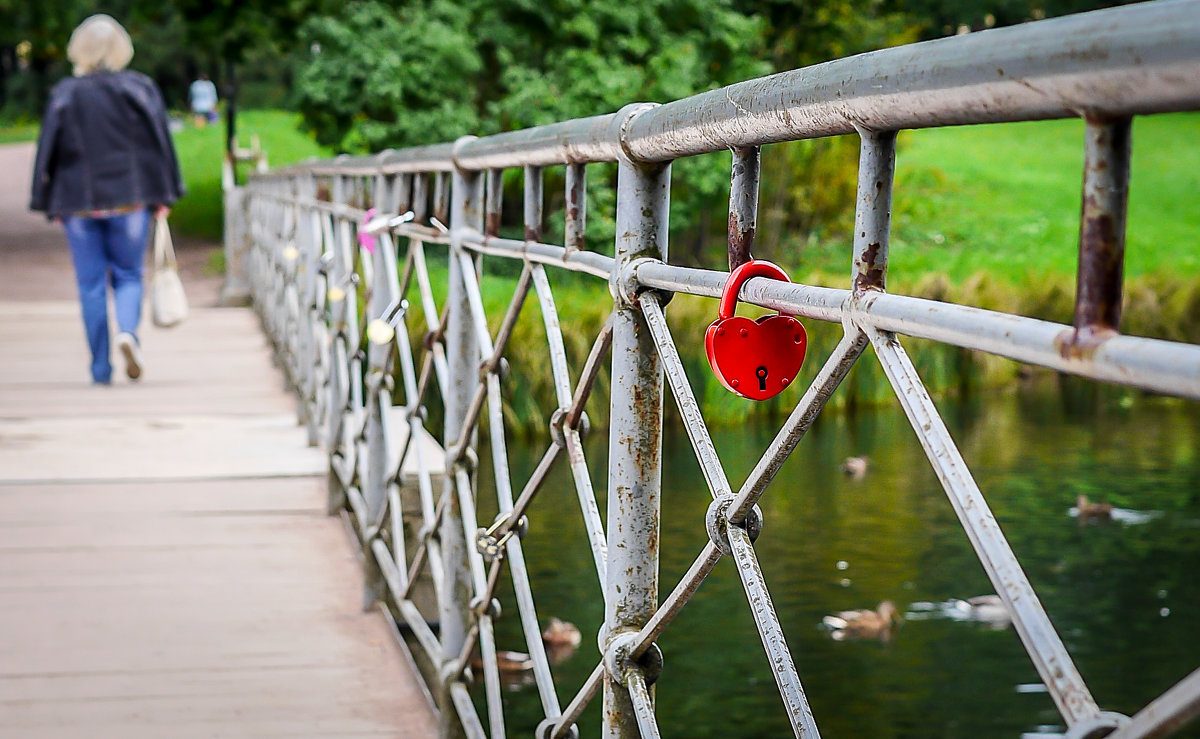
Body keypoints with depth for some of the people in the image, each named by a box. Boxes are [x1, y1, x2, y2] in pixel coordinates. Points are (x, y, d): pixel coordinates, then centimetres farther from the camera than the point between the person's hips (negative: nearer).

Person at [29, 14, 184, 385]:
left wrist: (50, 204, 7)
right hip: (130, 198, 0)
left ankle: (101, 369, 6)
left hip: (79, 202, 0)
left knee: (91, 285, 7)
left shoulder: (64, 95, -2)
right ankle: (128, 331, -18)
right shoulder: (141, 89, -2)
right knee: (128, 275, 12)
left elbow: (48, 151, 0)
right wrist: (163, 197, 5)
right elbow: (160, 144, -1)